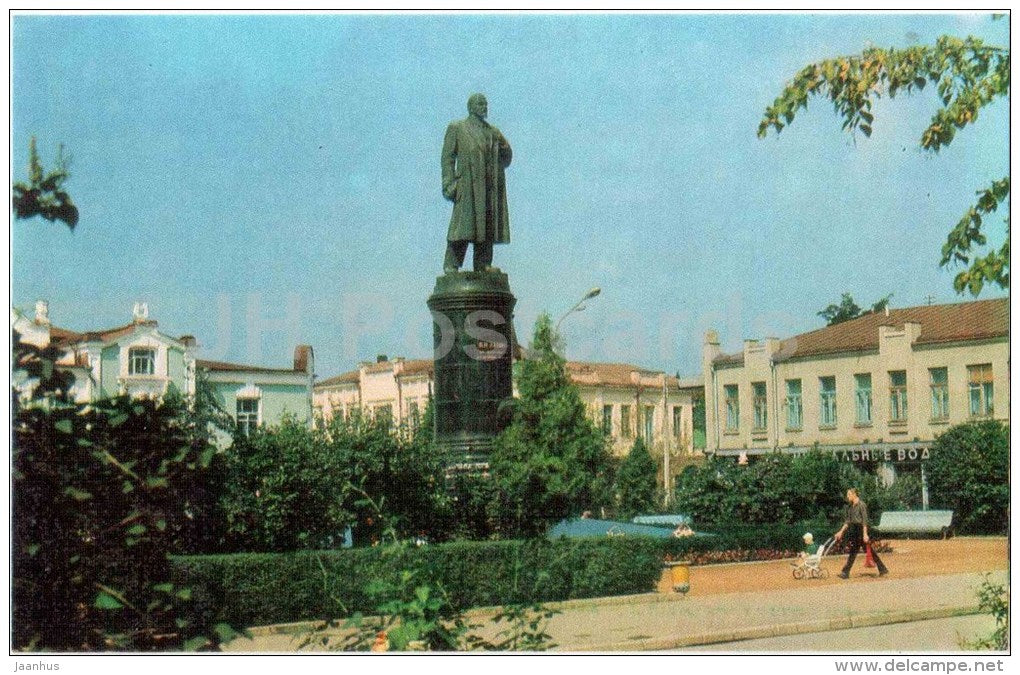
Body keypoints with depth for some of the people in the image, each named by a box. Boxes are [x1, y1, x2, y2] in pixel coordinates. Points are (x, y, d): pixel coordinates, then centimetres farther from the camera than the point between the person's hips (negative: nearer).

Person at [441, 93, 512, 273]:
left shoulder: (493, 132, 20)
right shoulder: (456, 128, 8)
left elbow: (506, 160, 21)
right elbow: (448, 157, 2)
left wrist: (503, 144, -1)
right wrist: (449, 183, -9)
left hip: (490, 189, 5)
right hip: (467, 187, -5)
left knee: (488, 225, 1)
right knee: (463, 225, -11)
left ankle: (483, 264, 4)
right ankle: (451, 265, -9)